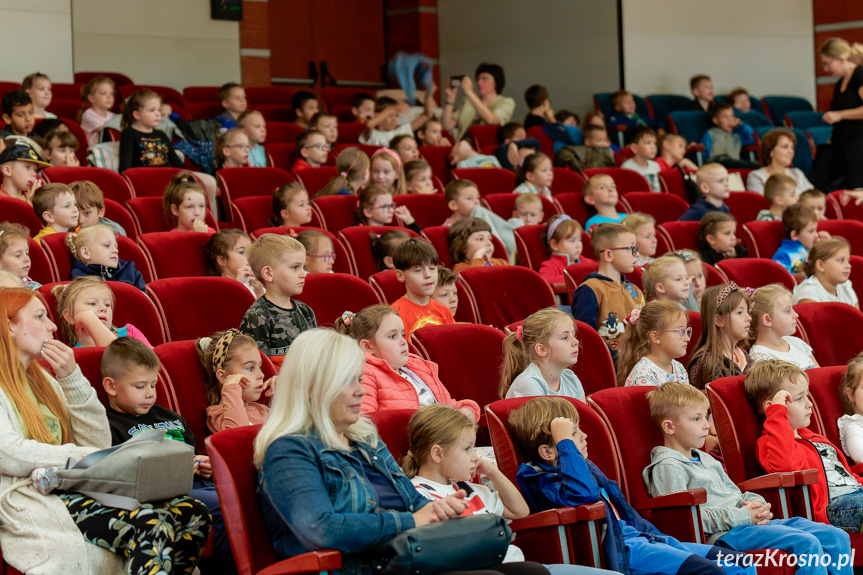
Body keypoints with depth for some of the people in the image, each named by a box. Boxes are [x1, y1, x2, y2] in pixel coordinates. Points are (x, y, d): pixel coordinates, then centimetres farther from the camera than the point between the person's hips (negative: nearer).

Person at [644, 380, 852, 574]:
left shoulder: (706, 460, 26)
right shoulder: (667, 467, -5)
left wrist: (756, 504, 4)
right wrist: (742, 516, -17)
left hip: (749, 522, 10)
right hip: (724, 534, -10)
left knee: (838, 538, 0)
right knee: (807, 543, -28)